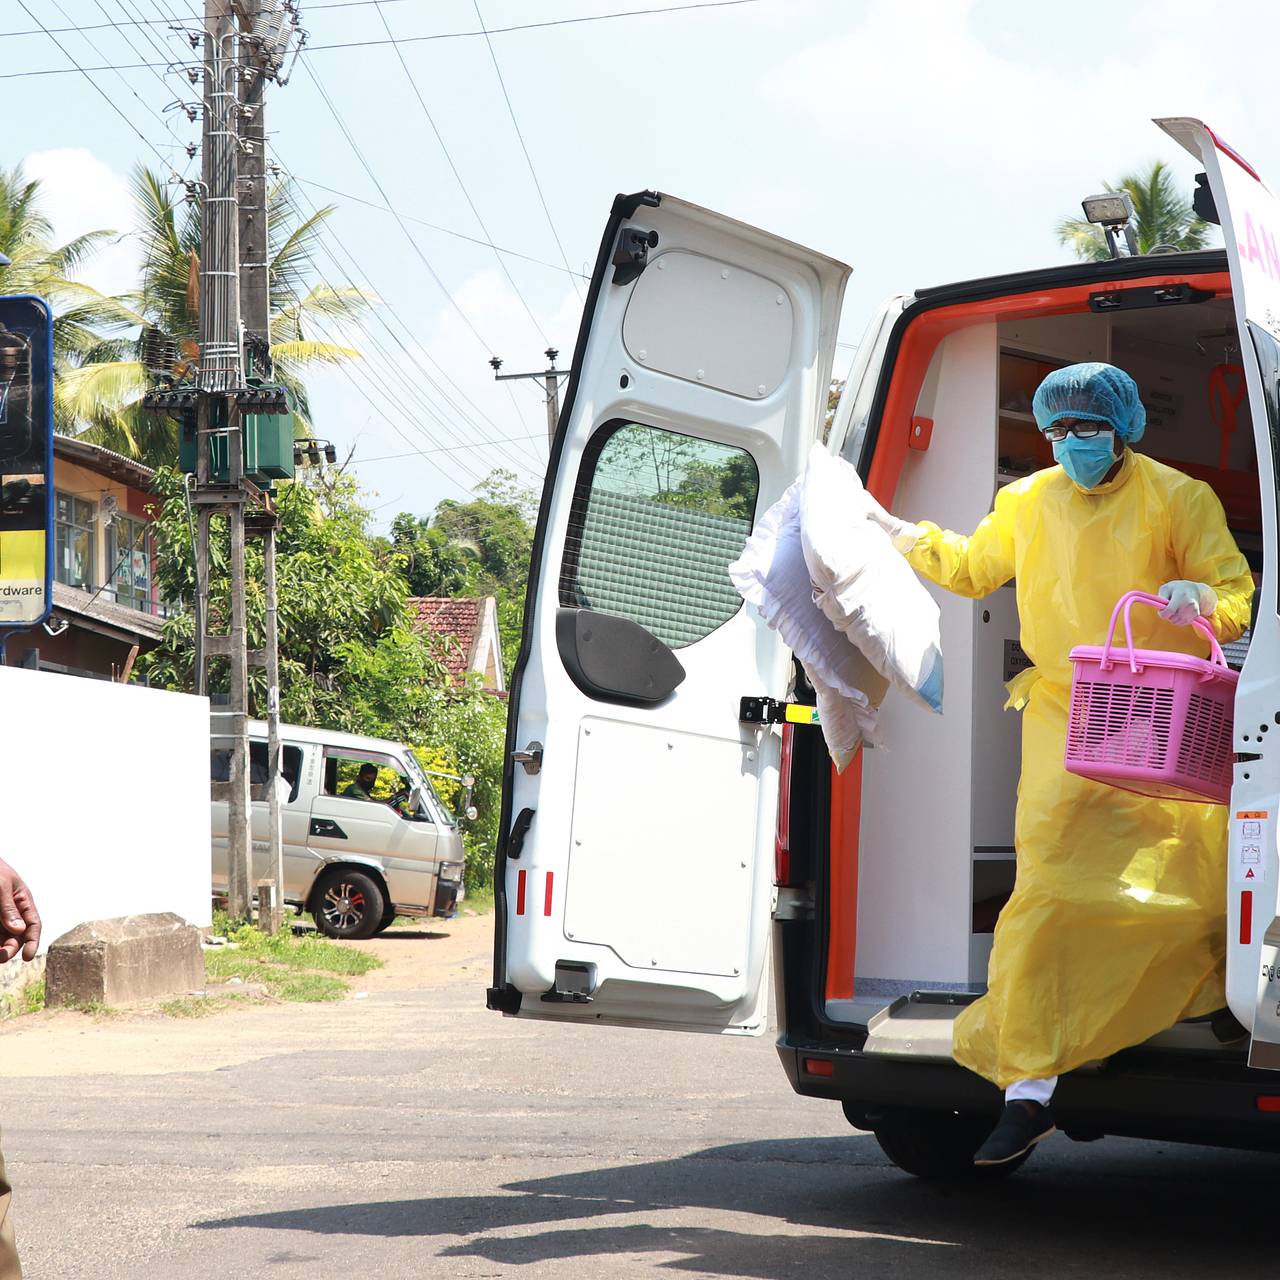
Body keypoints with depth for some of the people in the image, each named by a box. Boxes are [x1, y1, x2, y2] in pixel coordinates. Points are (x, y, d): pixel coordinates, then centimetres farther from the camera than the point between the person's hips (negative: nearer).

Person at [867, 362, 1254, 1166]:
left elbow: (1238, 596, -1)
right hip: (1065, 724, 2)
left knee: (1192, 895, 0)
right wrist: (890, 529, 19)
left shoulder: (1179, 499, 0)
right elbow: (971, 567, 28)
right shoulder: (1028, 504, 11)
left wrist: (1201, 600, -23)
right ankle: (1028, 1089, -8)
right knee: (1051, 891, -10)